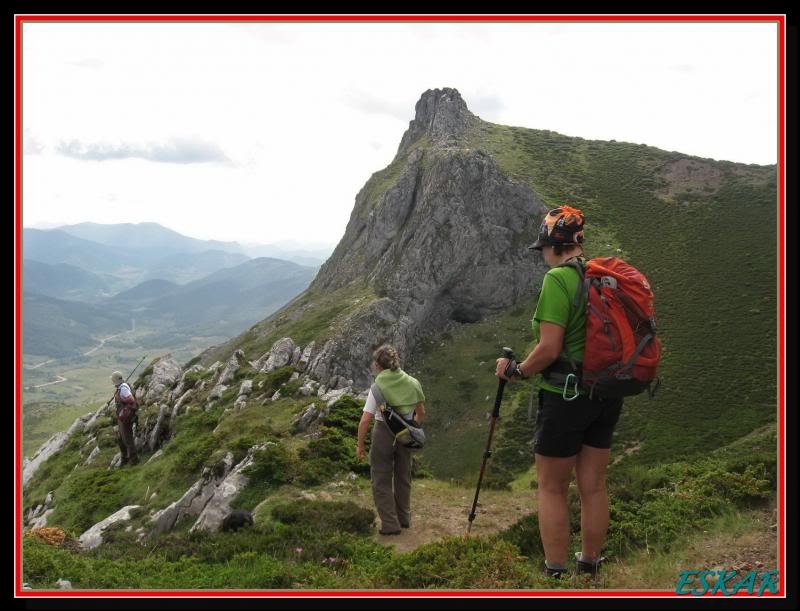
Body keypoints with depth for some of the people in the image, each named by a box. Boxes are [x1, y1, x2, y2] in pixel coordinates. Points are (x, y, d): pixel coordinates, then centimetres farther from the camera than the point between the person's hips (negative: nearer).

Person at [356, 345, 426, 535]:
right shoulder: (412, 383, -4)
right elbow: (421, 413, 6)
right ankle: (404, 518, 34)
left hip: (383, 434, -5)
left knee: (381, 480, 10)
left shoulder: (378, 387, -16)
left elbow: (365, 420, -17)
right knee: (403, 477, 21)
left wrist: (360, 445, -7)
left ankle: (390, 524, 10)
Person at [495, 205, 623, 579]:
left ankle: (555, 574, 10)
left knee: (551, 488, 5)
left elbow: (549, 350, -21)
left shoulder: (558, 279, -16)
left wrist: (515, 371, -5)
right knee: (593, 485, 15)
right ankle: (590, 566, 26)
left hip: (566, 395, -7)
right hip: (607, 395, 7)